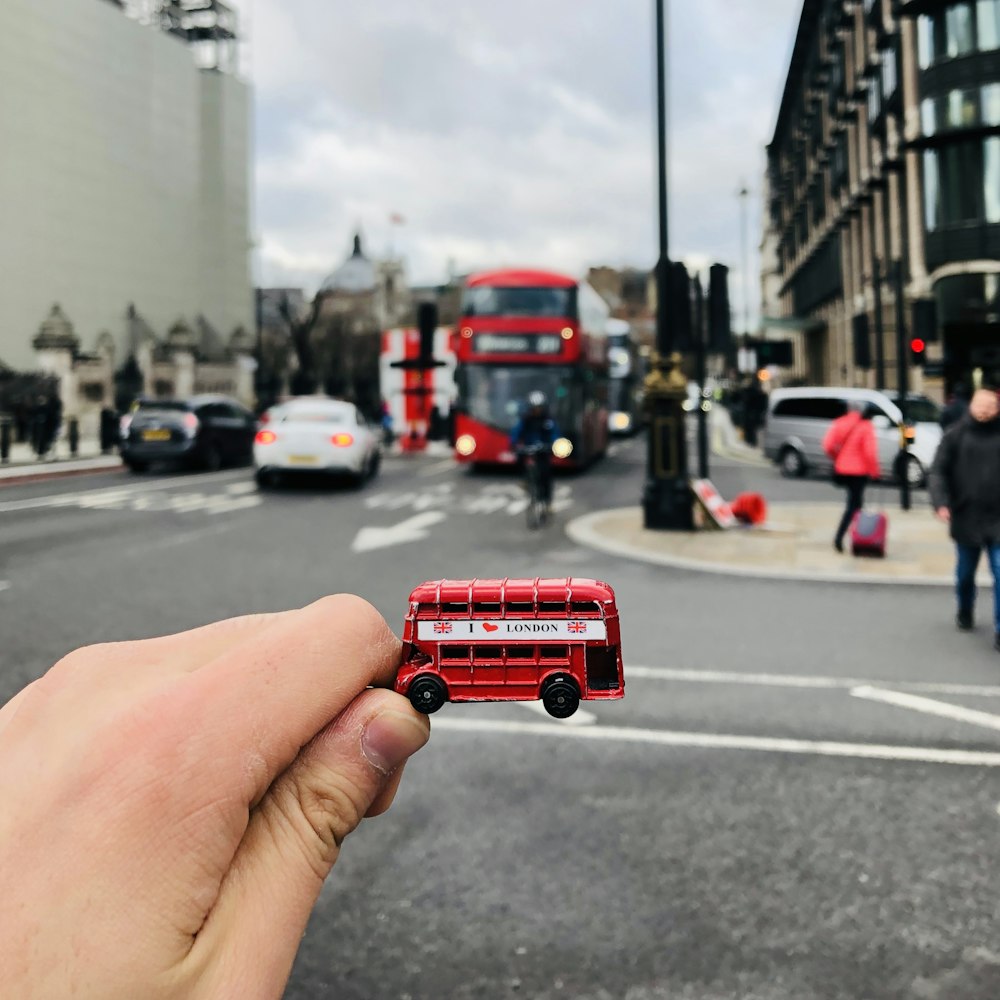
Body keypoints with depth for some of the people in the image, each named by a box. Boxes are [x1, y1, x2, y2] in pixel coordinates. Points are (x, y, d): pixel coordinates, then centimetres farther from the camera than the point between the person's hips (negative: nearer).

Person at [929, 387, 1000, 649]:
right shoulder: (956, 434, -2)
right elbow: (938, 471, -5)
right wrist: (941, 502, -19)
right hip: (966, 519, 0)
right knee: (965, 574, 17)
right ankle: (964, 613, 41)